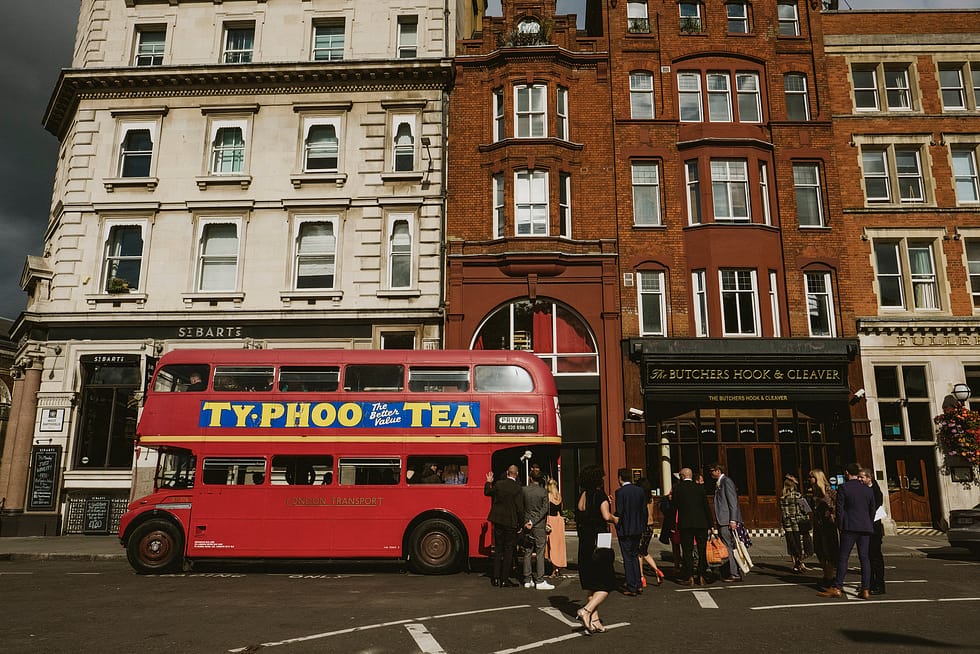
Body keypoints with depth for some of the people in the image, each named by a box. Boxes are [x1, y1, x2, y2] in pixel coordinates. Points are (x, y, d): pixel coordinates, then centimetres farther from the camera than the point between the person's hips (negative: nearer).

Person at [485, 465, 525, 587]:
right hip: (510, 522, -4)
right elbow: (520, 508, -12)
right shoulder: (518, 488, -14)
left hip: (498, 521, 4)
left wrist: (488, 482, 31)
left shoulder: (498, 484, -3)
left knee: (498, 549, 15)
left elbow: (487, 492, 14)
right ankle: (505, 580, 6)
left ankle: (496, 578, 19)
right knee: (508, 551, 5)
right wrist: (521, 524, -2)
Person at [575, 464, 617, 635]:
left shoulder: (582, 496, 9)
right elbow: (606, 516, -21)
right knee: (606, 584, 1)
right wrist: (614, 518, -2)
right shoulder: (600, 494, -10)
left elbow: (577, 520, 11)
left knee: (591, 583, 14)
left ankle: (594, 620, 16)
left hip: (584, 543, 7)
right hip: (600, 543, -7)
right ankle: (586, 610, -16)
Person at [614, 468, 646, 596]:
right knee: (635, 556, 19)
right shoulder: (640, 490, 3)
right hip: (638, 529, 6)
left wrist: (617, 525, -1)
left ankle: (631, 588, 6)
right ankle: (638, 585, 22)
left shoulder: (620, 492, -16)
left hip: (625, 529, -6)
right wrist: (643, 525, 15)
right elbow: (644, 510, 7)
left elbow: (619, 512, -17)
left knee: (628, 558, 2)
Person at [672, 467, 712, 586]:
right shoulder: (699, 487, 3)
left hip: (685, 524, -2)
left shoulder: (677, 488, -1)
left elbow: (674, 505, -1)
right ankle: (701, 577, 9)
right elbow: (706, 506, 2)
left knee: (687, 551, 3)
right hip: (701, 523, 2)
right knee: (702, 551, 9)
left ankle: (690, 577, 0)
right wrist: (709, 523, 6)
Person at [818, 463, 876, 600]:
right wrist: (869, 526, 21)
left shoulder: (843, 488, -6)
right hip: (866, 527, 5)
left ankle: (837, 588, -1)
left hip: (850, 527, -5)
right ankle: (866, 589, 6)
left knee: (843, 557, -2)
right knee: (864, 558, 7)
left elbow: (840, 509, -7)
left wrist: (840, 526, 1)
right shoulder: (868, 490, 9)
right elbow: (872, 510, 14)